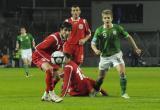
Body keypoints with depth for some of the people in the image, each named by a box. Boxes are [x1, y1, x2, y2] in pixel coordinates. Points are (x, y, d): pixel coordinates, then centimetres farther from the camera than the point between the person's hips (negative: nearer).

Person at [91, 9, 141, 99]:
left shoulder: (117, 28, -8)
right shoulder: (99, 30, -10)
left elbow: (128, 37, 4)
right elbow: (93, 43, -9)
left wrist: (136, 48, 4)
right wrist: (96, 50, -31)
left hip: (116, 54, 0)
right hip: (105, 56, 0)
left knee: (122, 72, -21)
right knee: (101, 77, 9)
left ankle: (124, 93, -12)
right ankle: (95, 91, 35)